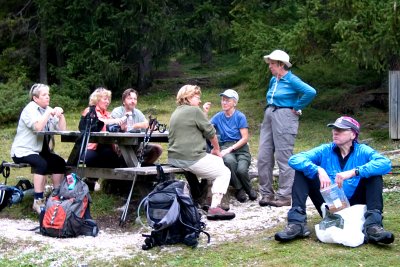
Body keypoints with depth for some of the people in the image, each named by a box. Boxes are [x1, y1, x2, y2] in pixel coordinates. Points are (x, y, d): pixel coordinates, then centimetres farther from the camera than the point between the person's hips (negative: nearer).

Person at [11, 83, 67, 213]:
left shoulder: (48, 109, 7)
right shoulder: (30, 109, -14)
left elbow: (62, 129, 2)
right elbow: (37, 127, -33)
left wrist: (60, 115, -12)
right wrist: (49, 113, -27)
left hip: (40, 150, 8)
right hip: (23, 151, -7)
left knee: (60, 162, -11)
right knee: (42, 163, -32)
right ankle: (38, 201, -29)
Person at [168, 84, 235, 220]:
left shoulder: (176, 113, 19)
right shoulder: (194, 110, -7)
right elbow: (211, 132, -3)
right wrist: (216, 149, 13)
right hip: (191, 158, -9)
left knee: (218, 161, 25)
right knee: (224, 173, 2)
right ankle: (214, 208, -13)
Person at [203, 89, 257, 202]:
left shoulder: (240, 117, 2)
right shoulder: (218, 117, 12)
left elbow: (245, 138, -5)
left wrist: (230, 149, -14)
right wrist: (205, 112, -4)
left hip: (240, 148, -1)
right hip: (225, 146, 2)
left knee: (241, 170, -31)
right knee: (229, 160, -36)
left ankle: (249, 189, 6)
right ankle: (239, 189, -12)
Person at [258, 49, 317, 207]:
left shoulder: (291, 80, -9)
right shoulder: (273, 80, 14)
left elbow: (311, 92, -22)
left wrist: (297, 108, -14)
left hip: (284, 118, -8)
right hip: (269, 117, 8)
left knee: (284, 158, -4)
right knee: (263, 157, 5)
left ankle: (284, 196, 2)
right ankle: (267, 193, 13)